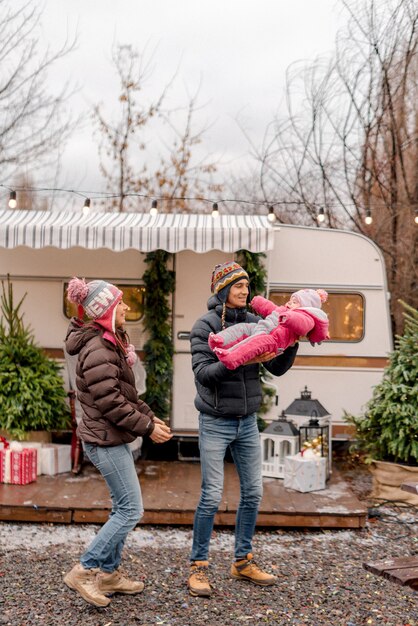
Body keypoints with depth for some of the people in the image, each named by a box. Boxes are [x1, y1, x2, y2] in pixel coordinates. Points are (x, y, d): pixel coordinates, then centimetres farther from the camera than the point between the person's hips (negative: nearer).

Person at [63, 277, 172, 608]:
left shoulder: (111, 343, 12)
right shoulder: (97, 351, -21)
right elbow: (110, 403, -23)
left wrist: (150, 416, 8)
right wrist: (147, 427, -16)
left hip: (113, 438, 10)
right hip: (106, 440, -10)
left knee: (123, 507, 15)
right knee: (131, 509, -5)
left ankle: (109, 573, 25)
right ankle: (85, 571, 2)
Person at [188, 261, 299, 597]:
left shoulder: (254, 323, 4)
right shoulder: (205, 326, -9)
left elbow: (278, 368, 3)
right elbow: (203, 373, -19)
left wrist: (292, 342, -14)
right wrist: (240, 360, -30)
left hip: (247, 422, 5)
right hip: (216, 422, -5)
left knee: (253, 491, 9)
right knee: (212, 496, -4)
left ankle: (243, 561, 24)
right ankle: (199, 566, 11)